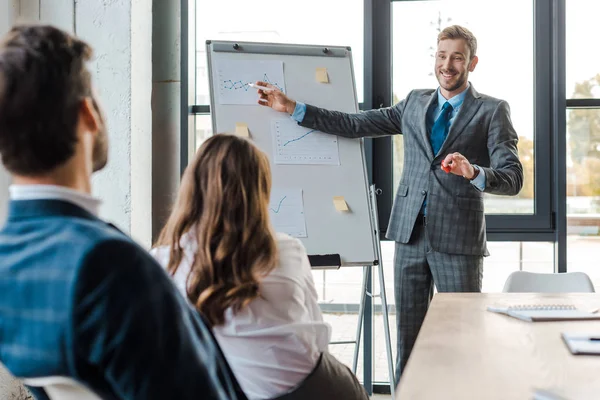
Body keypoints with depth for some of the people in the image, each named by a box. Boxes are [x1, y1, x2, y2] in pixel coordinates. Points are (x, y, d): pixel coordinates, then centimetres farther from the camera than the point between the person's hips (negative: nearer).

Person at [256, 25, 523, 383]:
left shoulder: (492, 111, 0)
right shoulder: (415, 103, 14)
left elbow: (512, 179, -9)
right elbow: (355, 125, 13)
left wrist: (474, 173, -30)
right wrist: (292, 108, 9)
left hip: (457, 237, -4)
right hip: (411, 232, 4)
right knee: (408, 334, 9)